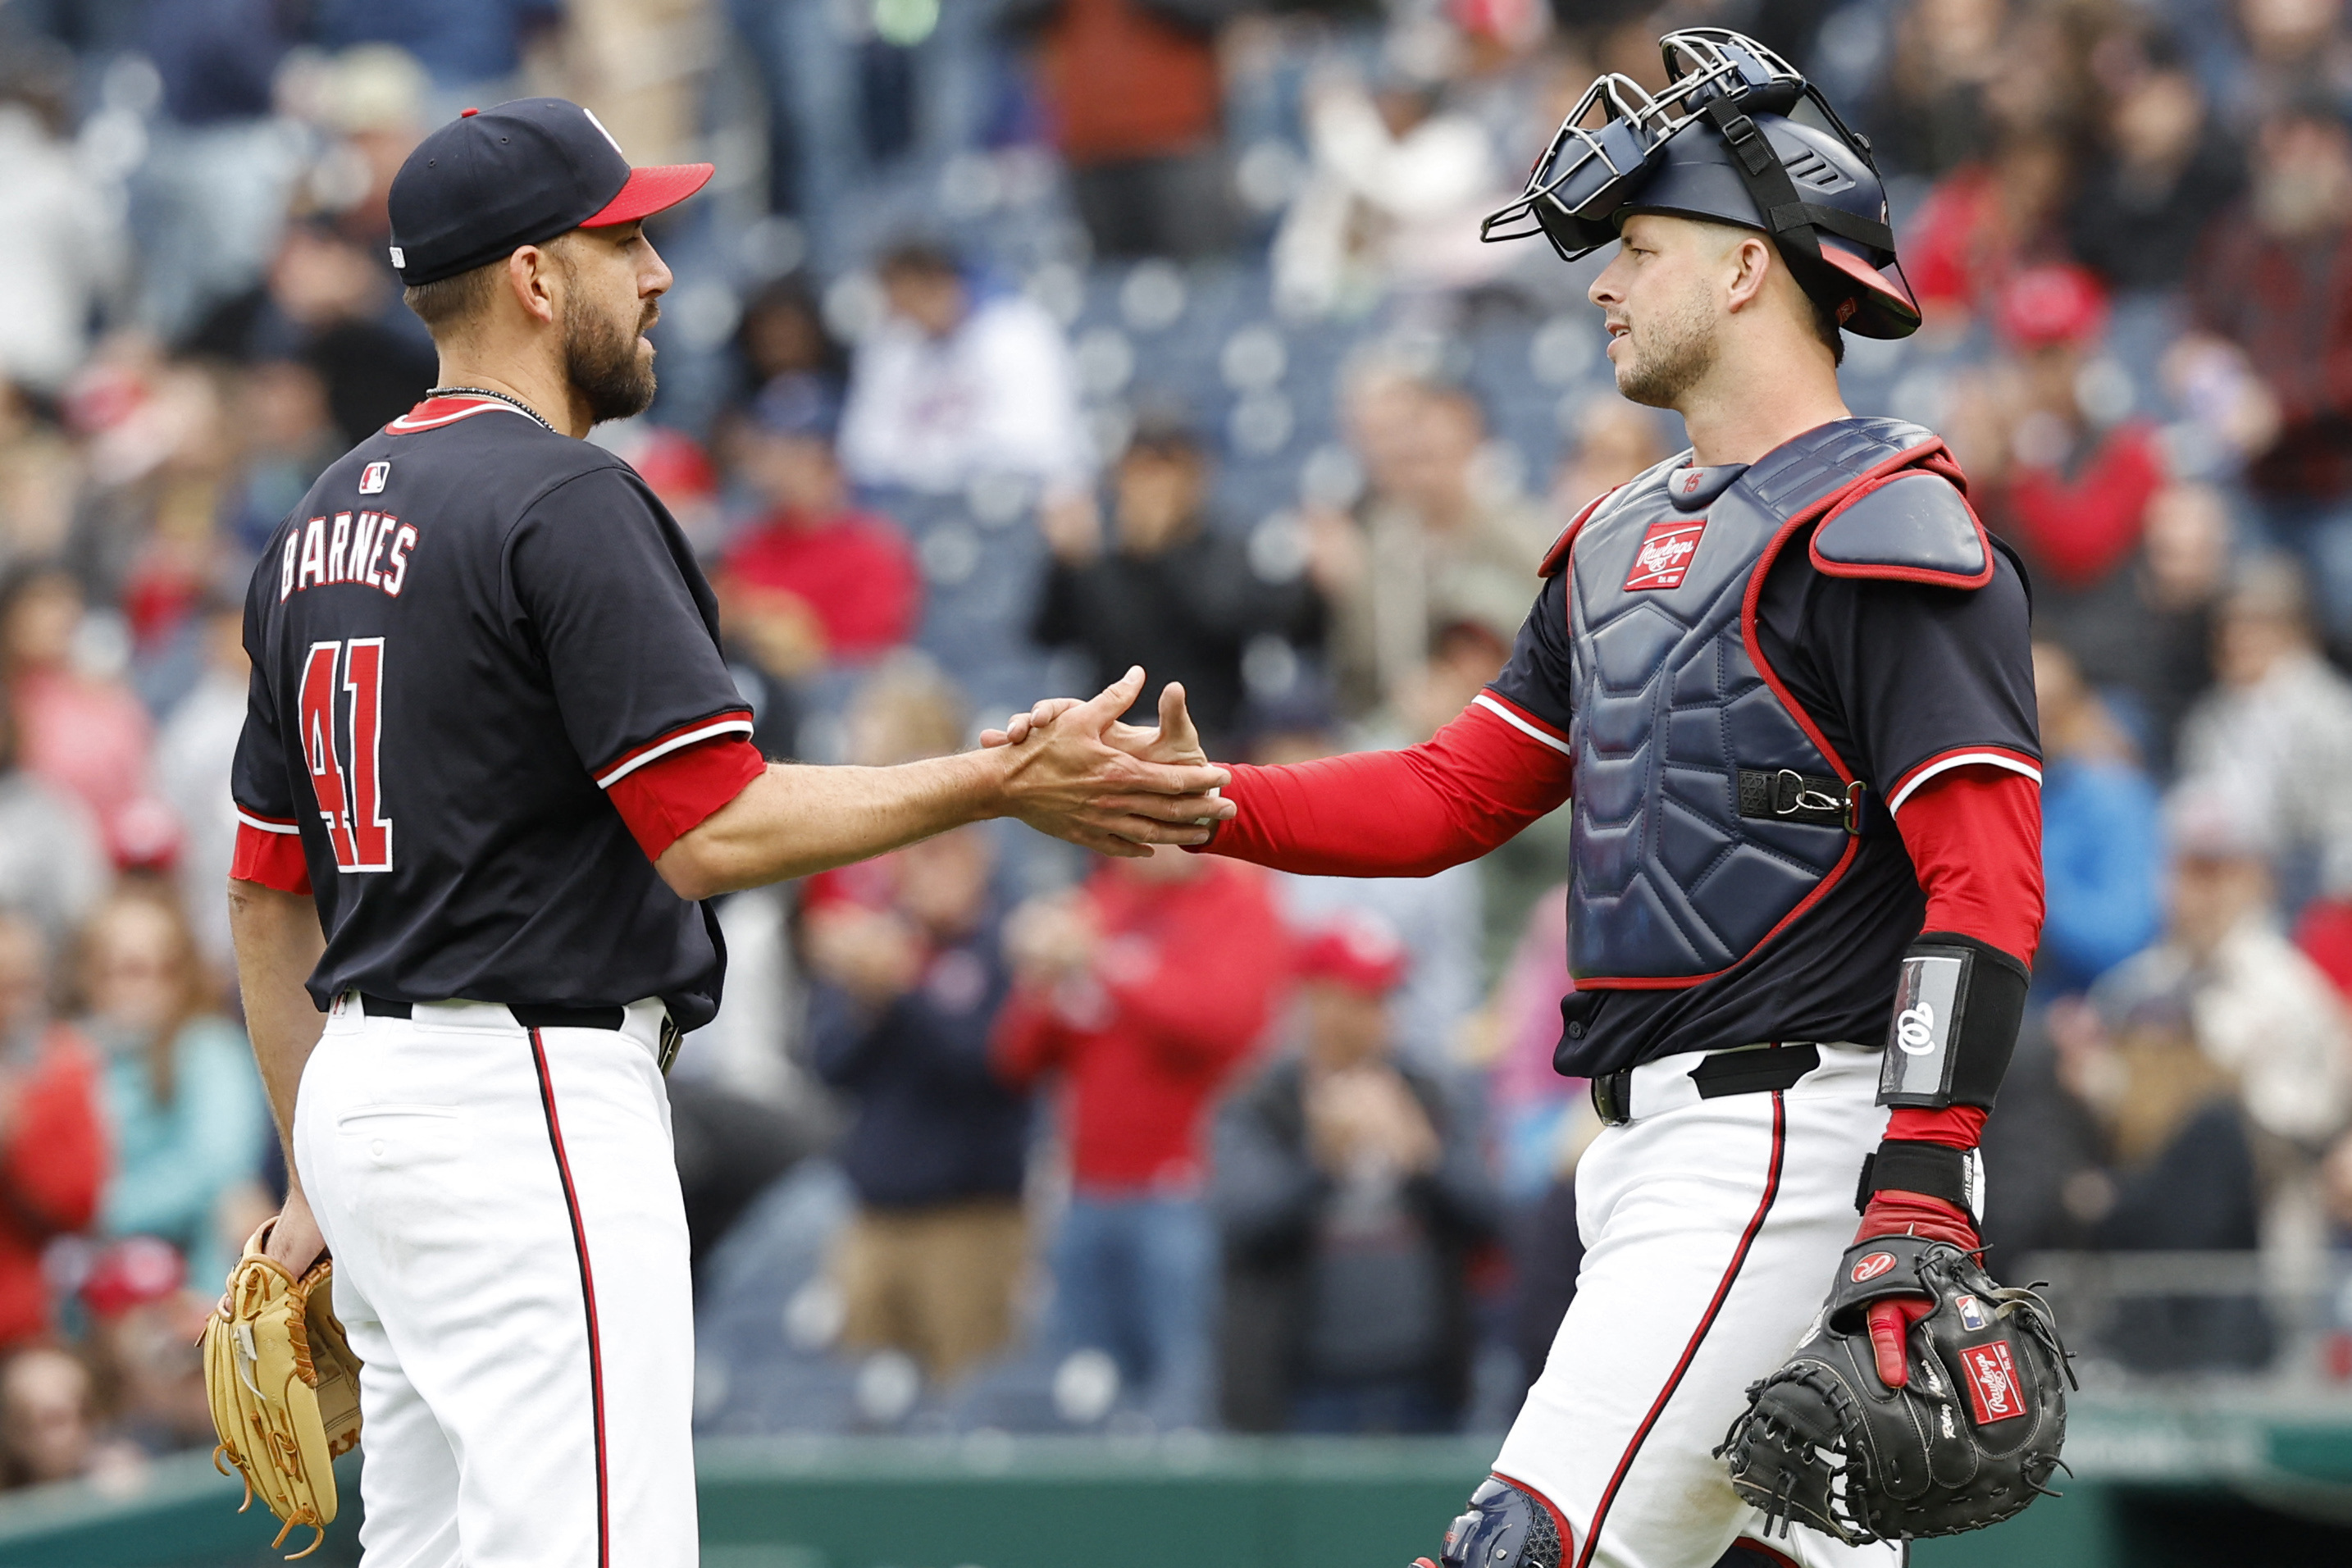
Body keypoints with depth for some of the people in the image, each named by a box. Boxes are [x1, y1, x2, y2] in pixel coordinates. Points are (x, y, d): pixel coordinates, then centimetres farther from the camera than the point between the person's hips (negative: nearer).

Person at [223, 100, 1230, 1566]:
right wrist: (1004, 785, -13)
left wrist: (315, 1180, 23)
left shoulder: (323, 521, 15)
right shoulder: (566, 501, -13)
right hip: (527, 1102, -10)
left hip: (363, 1103, 10)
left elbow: (268, 886, 19)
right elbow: (710, 832, -18)